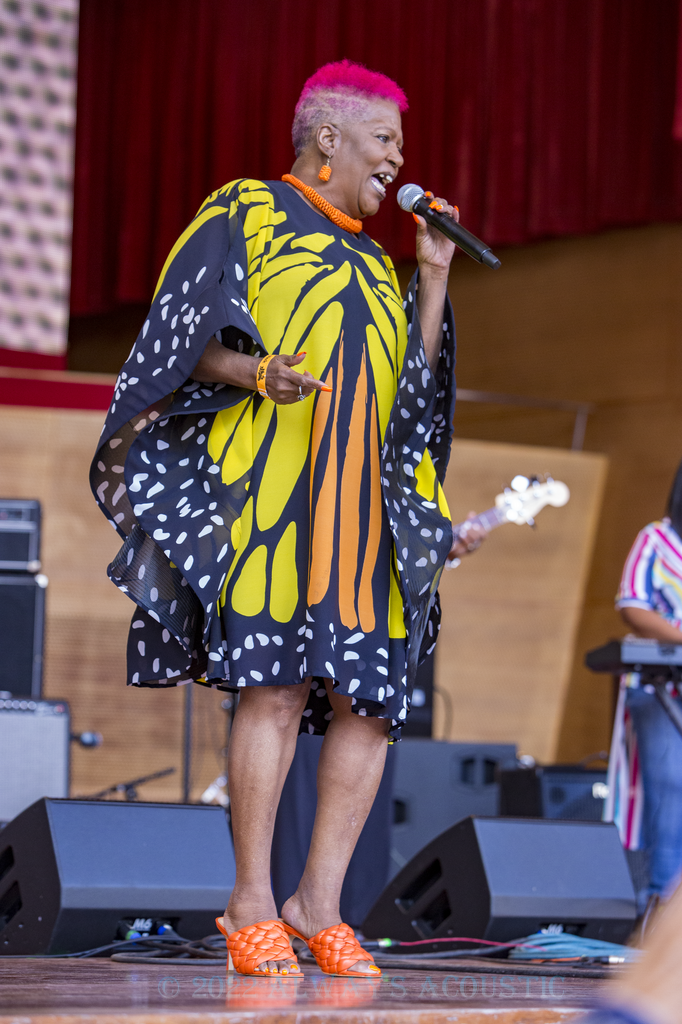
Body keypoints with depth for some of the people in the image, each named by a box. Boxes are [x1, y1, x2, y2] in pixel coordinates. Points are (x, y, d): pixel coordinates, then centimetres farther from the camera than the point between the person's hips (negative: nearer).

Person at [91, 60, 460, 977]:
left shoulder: (371, 261, 25)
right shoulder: (244, 215, 6)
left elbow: (414, 385, 19)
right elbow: (190, 345, -2)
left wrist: (433, 276, 13)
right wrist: (257, 371, -21)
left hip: (363, 503, 6)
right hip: (269, 485, -6)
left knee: (369, 697, -4)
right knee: (274, 682, -14)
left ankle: (318, 901, 1)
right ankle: (252, 905, -9)